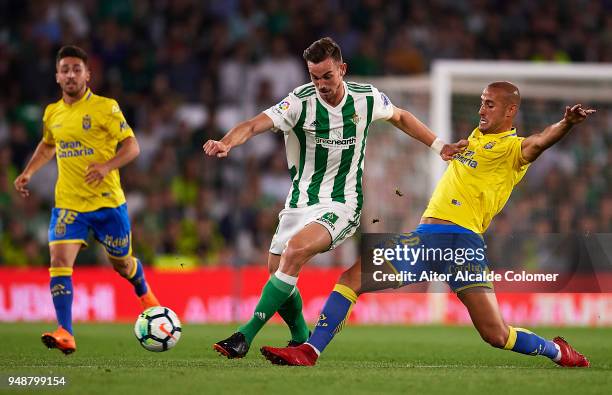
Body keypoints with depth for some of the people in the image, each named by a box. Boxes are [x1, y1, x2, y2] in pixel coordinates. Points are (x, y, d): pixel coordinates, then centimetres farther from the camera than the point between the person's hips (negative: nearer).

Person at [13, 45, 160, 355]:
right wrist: (28, 172, 13)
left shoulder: (105, 108, -8)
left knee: (121, 263, 12)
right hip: (68, 202, 3)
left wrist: (107, 166, -24)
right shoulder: (52, 114, 7)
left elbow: (132, 146, -8)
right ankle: (65, 334, -22)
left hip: (107, 201, -3)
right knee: (59, 260, -17)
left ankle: (143, 292, 49)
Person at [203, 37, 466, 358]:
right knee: (277, 272, 2)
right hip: (300, 202, 3)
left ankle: (247, 334, -26)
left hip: (340, 205, -3)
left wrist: (438, 146, 16)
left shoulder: (366, 98, -5)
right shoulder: (300, 102, -12)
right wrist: (226, 143, -46)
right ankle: (301, 339, 30)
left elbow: (400, 117, 18)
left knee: (296, 249, -28)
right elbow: (256, 124, -26)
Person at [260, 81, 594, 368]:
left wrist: (566, 124, -42)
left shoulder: (513, 148, -2)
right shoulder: (477, 135, 20)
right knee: (351, 279, -4)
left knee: (495, 334, -12)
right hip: (425, 236, 7)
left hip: (463, 241, -7)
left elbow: (538, 142, -25)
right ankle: (309, 352, -2)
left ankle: (557, 352, 15)